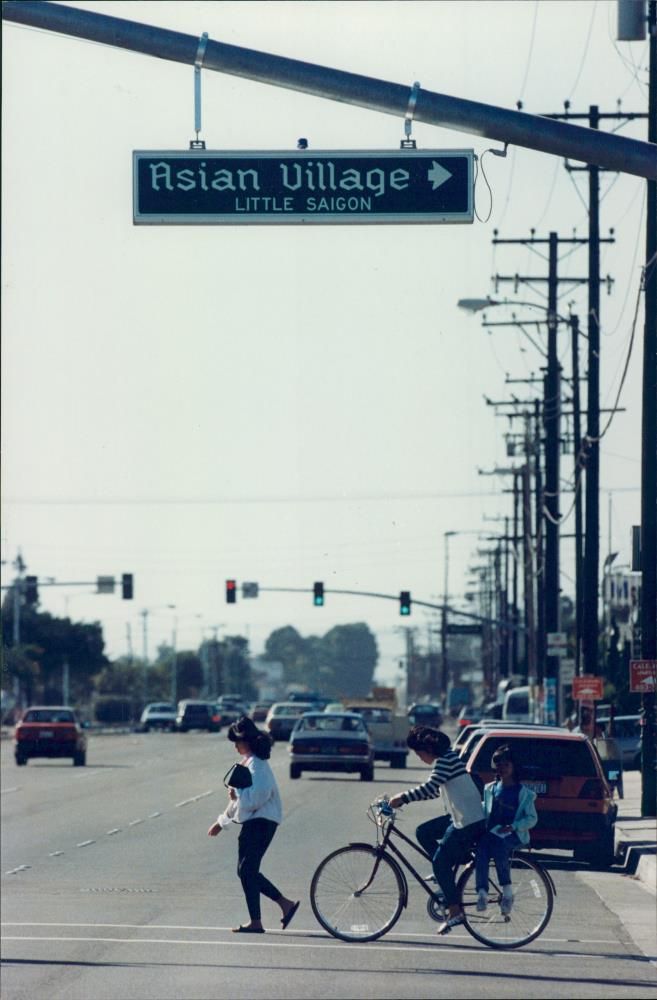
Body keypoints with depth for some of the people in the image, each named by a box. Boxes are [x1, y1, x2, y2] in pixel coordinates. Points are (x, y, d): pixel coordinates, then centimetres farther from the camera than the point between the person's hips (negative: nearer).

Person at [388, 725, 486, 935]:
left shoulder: (446, 761, -16)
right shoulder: (446, 758, 15)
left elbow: (430, 788, -25)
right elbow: (434, 790, 21)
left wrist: (403, 798, -18)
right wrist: (406, 797, 12)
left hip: (468, 822, -10)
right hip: (460, 817, 10)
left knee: (440, 863, -6)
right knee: (423, 832, 13)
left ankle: (455, 911, -1)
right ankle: (446, 874, 14)